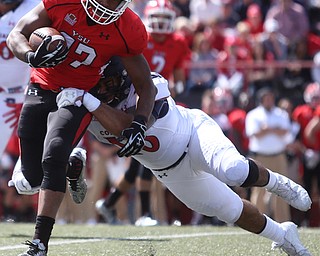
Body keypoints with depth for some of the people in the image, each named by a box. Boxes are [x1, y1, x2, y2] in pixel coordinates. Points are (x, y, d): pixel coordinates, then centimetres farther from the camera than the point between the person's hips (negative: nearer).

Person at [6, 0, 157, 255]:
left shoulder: (128, 31, -15)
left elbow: (145, 86, -3)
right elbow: (17, 35, -7)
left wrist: (139, 125, -18)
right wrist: (33, 57, -30)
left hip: (78, 98, -2)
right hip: (41, 89, 2)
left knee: (54, 158, -27)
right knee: (33, 179, 2)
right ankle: (73, 164, 37)